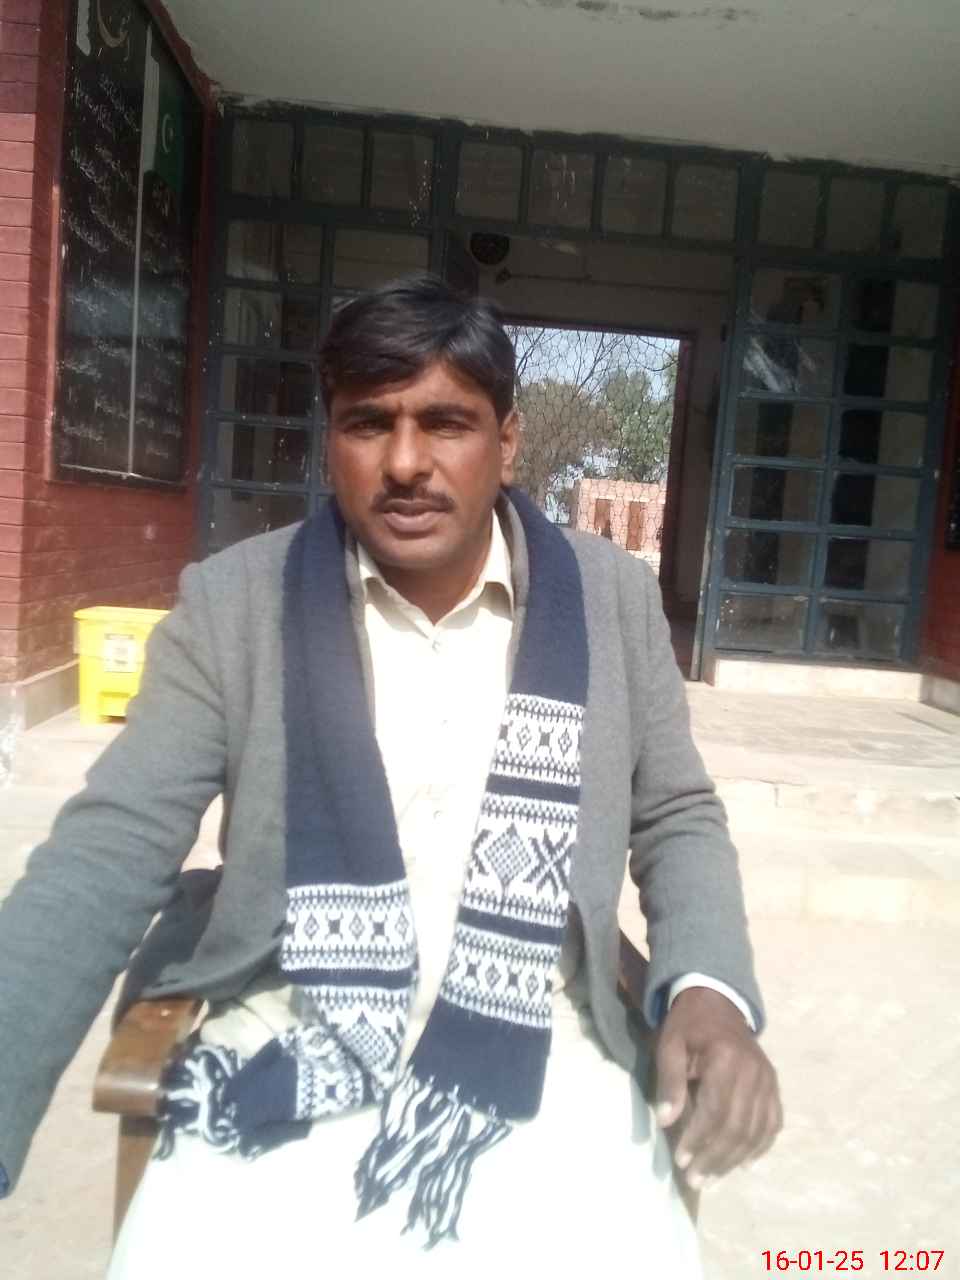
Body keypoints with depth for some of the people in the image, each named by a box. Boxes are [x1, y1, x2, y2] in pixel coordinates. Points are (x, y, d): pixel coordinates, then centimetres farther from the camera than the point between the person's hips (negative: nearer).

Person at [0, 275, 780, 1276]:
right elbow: (111, 851, -7)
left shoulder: (614, 600, -1)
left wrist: (708, 992, -11)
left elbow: (677, 820, 8)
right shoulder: (231, 602, -4)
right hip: (287, 1053, 0)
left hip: (542, 1064, 1)